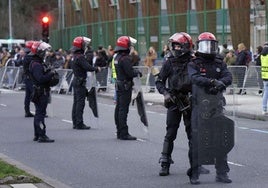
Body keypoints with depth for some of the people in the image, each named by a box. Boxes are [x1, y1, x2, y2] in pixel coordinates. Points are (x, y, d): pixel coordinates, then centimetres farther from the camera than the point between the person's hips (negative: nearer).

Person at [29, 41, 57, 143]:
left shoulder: (38, 63, 15)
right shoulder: (36, 65, -18)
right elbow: (41, 79, -29)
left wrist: (49, 73, 6)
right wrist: (51, 74, -21)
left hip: (42, 92, 11)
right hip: (41, 92, -11)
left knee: (39, 113, 15)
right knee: (40, 114, -10)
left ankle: (37, 135, 22)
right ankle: (42, 135, -10)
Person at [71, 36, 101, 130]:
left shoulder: (75, 56, 12)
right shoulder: (80, 57, -19)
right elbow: (88, 67, -25)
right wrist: (97, 69, -9)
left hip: (76, 80, 10)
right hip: (80, 82, -10)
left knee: (76, 102, 13)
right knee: (80, 103, -8)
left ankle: (75, 122, 17)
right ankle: (79, 123, -8)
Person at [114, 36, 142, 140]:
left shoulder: (117, 57, 11)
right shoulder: (125, 58, -19)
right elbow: (130, 73, -22)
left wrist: (134, 71, 8)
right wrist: (137, 72, -4)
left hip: (119, 84, 10)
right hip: (125, 86, -10)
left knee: (119, 108, 13)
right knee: (123, 109, -9)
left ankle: (119, 132, 21)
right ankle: (123, 133, -8)